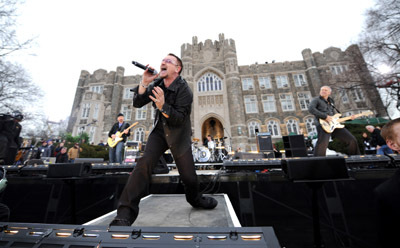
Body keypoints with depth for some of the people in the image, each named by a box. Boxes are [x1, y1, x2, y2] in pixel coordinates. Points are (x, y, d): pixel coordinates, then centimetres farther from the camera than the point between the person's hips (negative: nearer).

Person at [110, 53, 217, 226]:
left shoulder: (184, 90, -15)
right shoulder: (157, 84, 1)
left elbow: (179, 119, -22)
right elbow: (137, 103, -3)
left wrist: (163, 106, -38)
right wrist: (144, 83, -15)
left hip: (178, 135, -3)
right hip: (160, 131, 4)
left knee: (188, 175, 2)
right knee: (144, 163, -19)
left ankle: (195, 199, 36)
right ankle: (125, 215, -3)